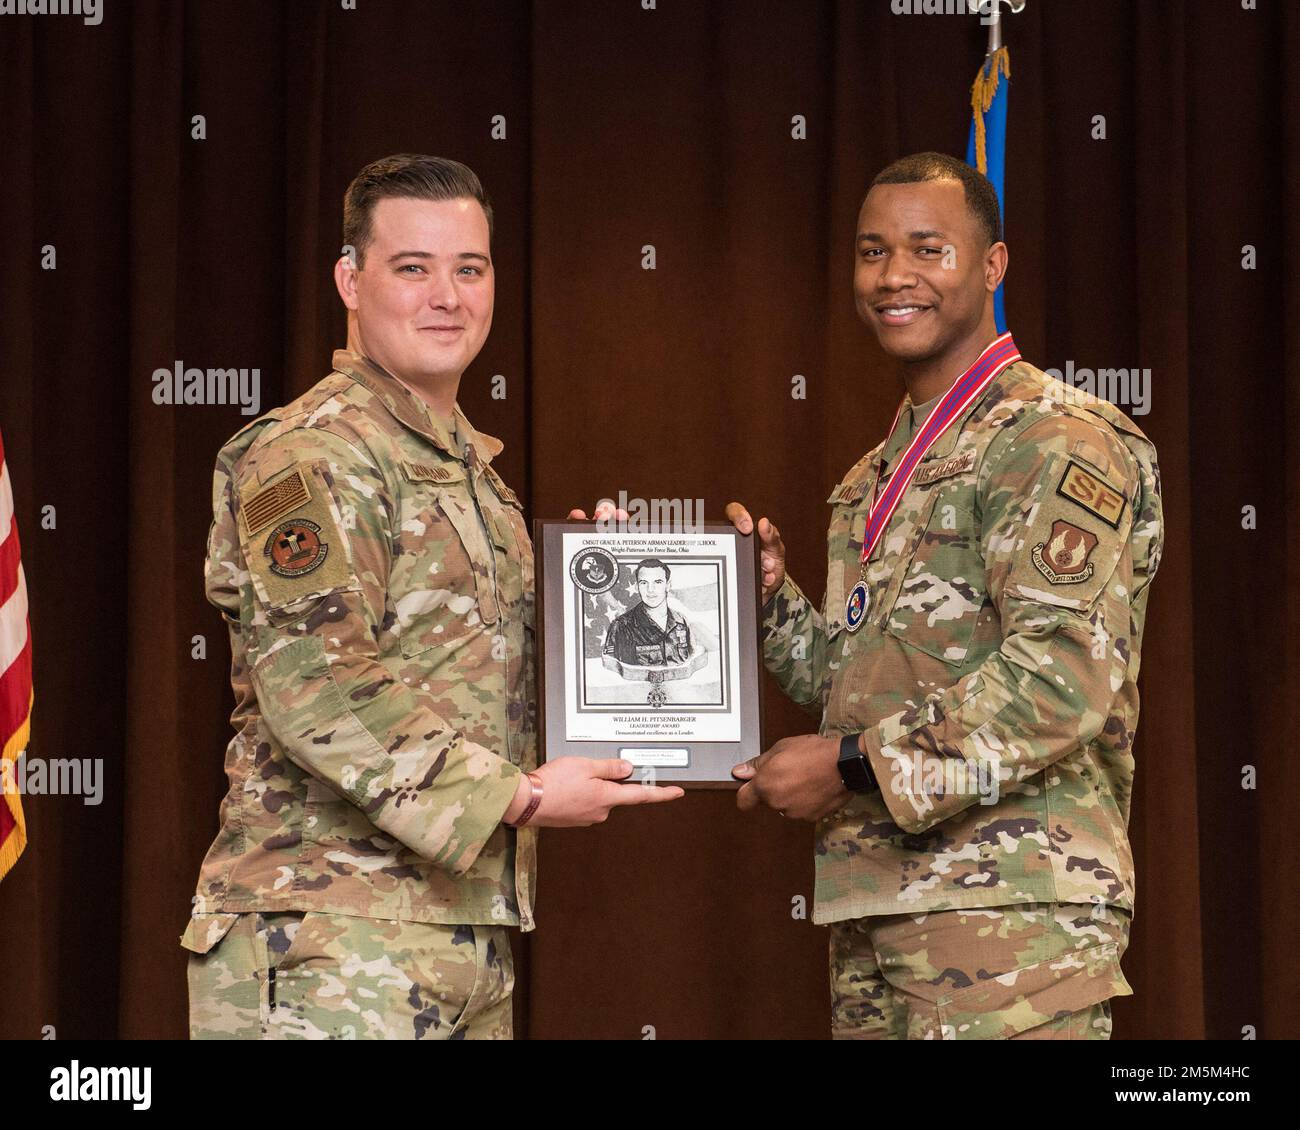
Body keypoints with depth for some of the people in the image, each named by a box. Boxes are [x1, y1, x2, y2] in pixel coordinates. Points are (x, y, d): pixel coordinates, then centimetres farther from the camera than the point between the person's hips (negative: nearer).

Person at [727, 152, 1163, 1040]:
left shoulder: (1059, 441, -8)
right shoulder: (878, 477, 21)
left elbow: (1065, 676, -19)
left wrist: (855, 765, -16)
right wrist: (771, 595, 6)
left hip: (1009, 903, -8)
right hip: (870, 901, 8)